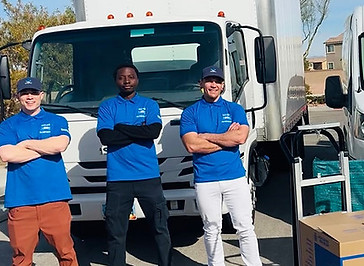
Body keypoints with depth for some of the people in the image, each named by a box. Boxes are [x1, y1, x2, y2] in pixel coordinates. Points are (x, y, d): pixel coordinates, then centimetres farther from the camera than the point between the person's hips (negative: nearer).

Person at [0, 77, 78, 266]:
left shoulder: (57, 121, 12)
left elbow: (60, 144, -9)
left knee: (65, 250, 2)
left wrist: (26, 144, -2)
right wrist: (45, 148, -4)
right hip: (20, 199, 1)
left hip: (54, 197, 0)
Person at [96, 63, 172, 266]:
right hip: (117, 178, 0)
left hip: (149, 176, 0)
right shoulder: (107, 106, 9)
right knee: (116, 232, 6)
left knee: (161, 227, 5)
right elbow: (105, 137, -7)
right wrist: (139, 132, -7)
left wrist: (121, 128, -6)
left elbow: (154, 131, -9)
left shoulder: (149, 104, 10)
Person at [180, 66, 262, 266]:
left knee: (245, 227, 2)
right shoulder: (190, 113, 5)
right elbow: (192, 146, -9)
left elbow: (241, 137, -9)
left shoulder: (234, 109, 8)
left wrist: (206, 136, -6)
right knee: (212, 230, 9)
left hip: (235, 177, 0)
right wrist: (226, 138, -6)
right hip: (205, 180, 0)